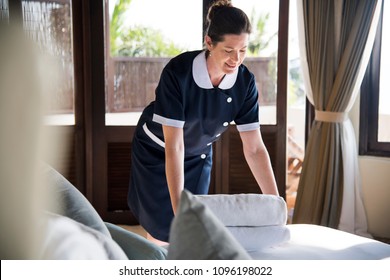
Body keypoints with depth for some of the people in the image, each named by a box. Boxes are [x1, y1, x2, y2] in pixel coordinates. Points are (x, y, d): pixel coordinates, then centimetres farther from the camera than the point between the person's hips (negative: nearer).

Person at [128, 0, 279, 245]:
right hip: (156, 152, -3)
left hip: (198, 156, 3)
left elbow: (254, 147, -18)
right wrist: (178, 209, -38)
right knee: (162, 229, 2)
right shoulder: (178, 72, -33)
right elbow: (174, 147, -34)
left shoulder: (245, 82, -21)